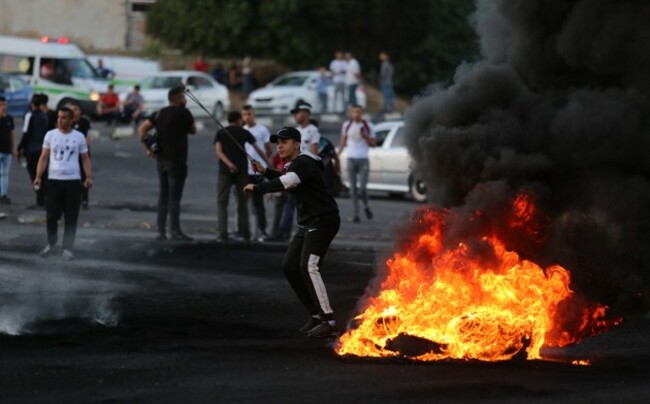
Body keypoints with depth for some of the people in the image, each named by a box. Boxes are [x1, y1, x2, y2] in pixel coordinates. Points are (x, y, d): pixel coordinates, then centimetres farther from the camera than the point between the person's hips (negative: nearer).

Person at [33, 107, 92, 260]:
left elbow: (85, 159, 7)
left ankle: (67, 249, 6)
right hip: (54, 180, 0)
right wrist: (38, 176, -5)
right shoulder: (50, 135, 5)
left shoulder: (79, 137, 5)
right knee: (51, 216, 1)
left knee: (71, 218, 0)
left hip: (73, 181, 0)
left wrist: (89, 177, -7)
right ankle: (51, 244, 20)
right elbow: (44, 157, 6)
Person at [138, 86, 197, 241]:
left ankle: (161, 231, 9)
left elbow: (142, 128, 5)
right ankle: (175, 231, -9)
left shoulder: (159, 114, 11)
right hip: (176, 160, -7)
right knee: (174, 197, -7)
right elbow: (193, 130, 4)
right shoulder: (183, 113, -7)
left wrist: (147, 148, 3)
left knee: (163, 196, 10)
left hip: (161, 159, 7)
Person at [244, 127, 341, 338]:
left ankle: (329, 322, -24)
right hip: (307, 224, 11)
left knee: (308, 268, -21)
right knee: (290, 267, 9)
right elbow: (288, 182, 37)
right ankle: (317, 315, 15)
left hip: (323, 220, -11)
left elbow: (286, 183, -33)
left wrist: (257, 188, -28)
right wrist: (265, 171, 26)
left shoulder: (304, 163, -16)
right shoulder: (294, 165, 15)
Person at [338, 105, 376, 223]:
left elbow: (373, 143, 7)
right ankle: (356, 214, 5)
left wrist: (365, 136, -10)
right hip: (351, 159, 2)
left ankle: (366, 207, 18)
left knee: (362, 188, -10)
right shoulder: (347, 125, 8)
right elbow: (343, 141, 18)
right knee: (353, 189, 0)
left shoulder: (368, 127, 3)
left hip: (363, 160, -2)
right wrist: (338, 154, 12)